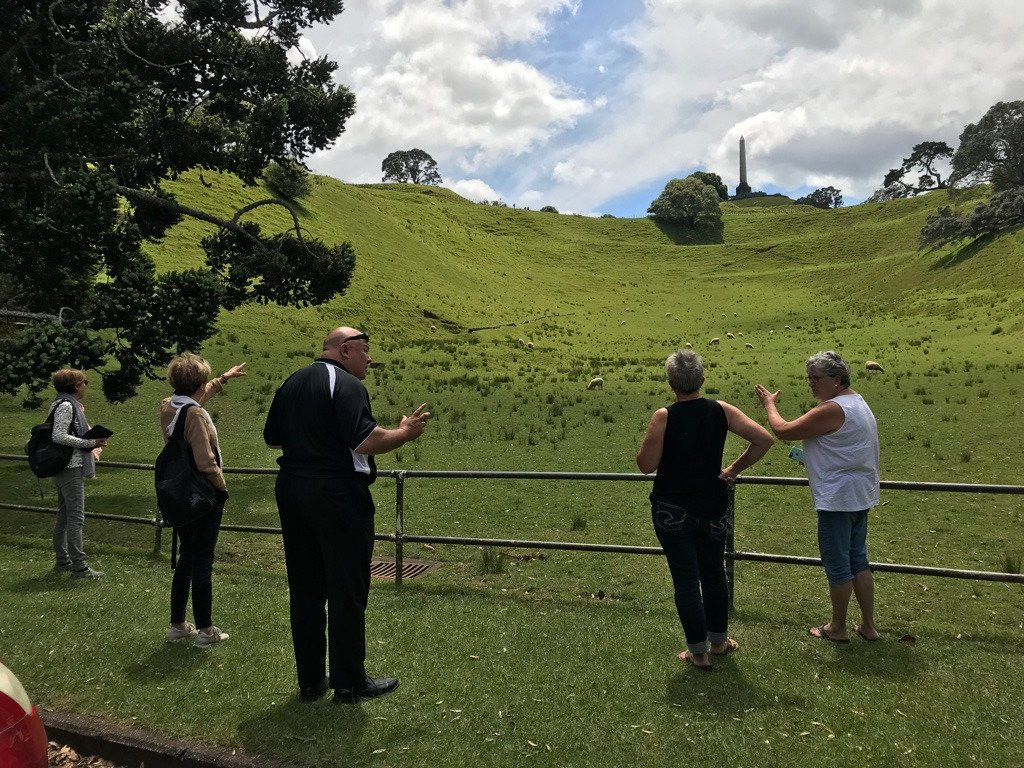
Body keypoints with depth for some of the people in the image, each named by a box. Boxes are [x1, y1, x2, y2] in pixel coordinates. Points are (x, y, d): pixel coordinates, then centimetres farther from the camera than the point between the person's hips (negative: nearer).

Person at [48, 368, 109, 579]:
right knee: (76, 517, -8)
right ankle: (78, 566, -6)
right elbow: (58, 436, -23)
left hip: (64, 469, 10)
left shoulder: (67, 404, 15)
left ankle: (62, 561, 24)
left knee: (64, 514, 15)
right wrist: (90, 443, -22)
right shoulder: (66, 406, -15)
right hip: (70, 469, -10)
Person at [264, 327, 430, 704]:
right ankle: (349, 682, 13)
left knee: (305, 589, 13)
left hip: (291, 491, 8)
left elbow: (271, 438, 18)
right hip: (338, 497, -8)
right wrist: (405, 433, -9)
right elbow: (366, 441, -23)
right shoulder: (346, 385, -13)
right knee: (347, 591, 3)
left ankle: (310, 680, 22)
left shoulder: (291, 384, 12)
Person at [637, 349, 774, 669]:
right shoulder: (721, 411, -7)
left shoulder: (664, 417, -17)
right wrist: (735, 469, 0)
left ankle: (698, 652, 17)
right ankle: (719, 640, 36)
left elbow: (646, 465, -16)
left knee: (686, 579, 7)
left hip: (672, 511, -3)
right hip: (713, 508, 3)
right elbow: (764, 439, -11)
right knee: (714, 573, 20)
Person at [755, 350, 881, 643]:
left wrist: (770, 404, -2)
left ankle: (837, 628, 17)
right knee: (858, 561, 17)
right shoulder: (857, 403, 13)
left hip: (838, 498, -10)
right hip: (860, 497, 10)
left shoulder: (831, 410, -21)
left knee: (837, 564, 4)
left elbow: (783, 430, -18)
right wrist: (815, 460, 14)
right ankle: (868, 626, 24)